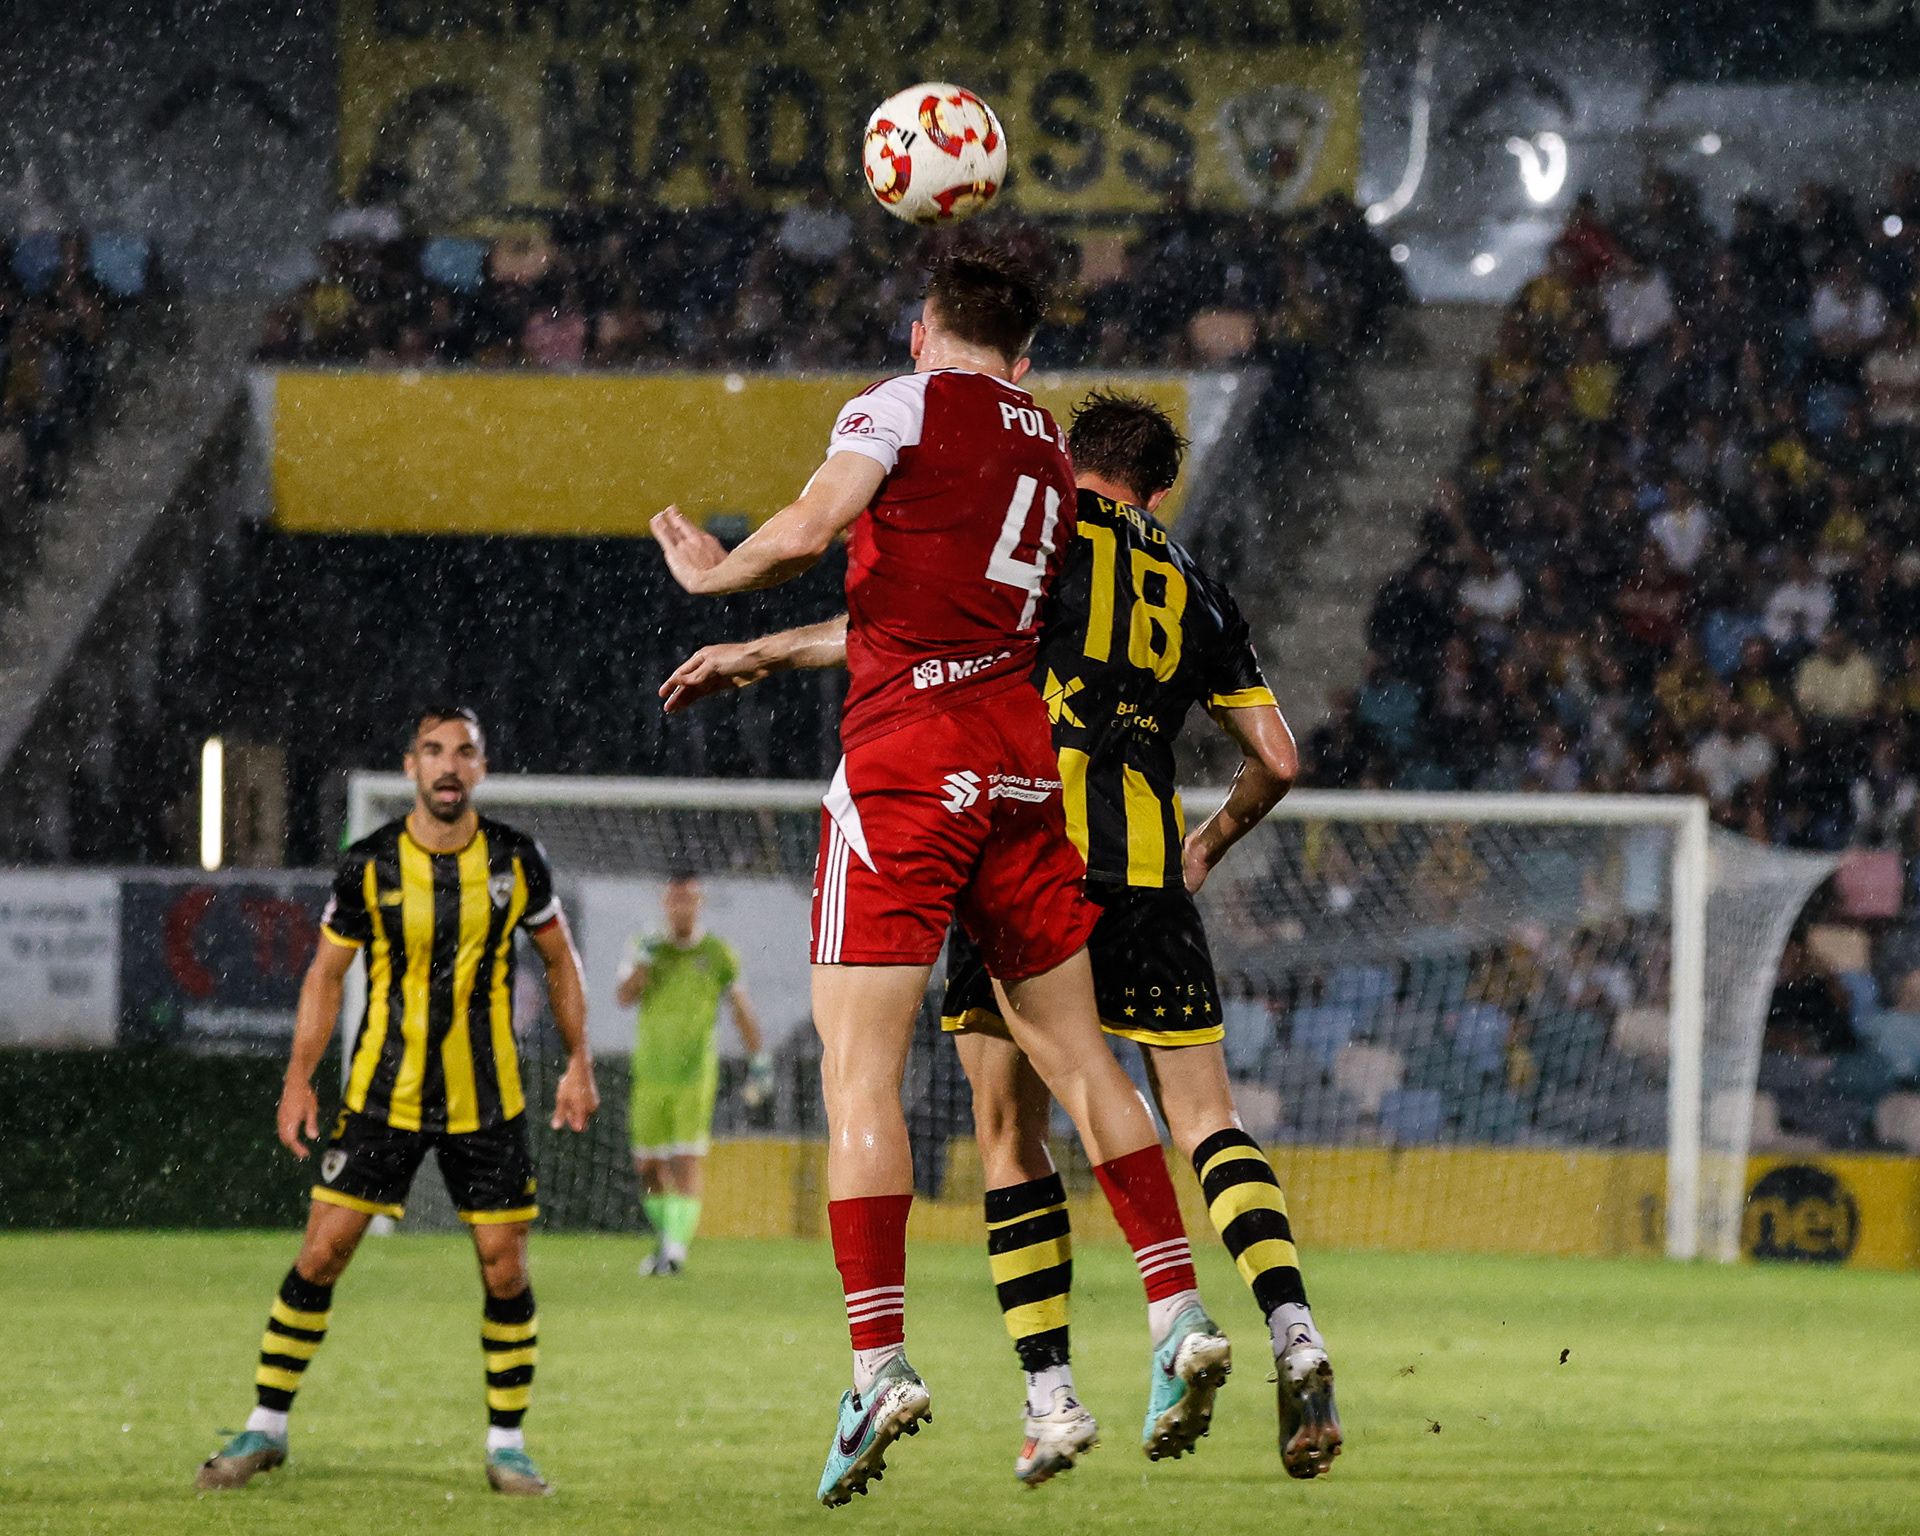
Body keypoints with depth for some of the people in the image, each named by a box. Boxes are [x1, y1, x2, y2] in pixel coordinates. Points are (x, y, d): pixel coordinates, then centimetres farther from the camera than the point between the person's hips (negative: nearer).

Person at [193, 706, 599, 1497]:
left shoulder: (516, 861, -3)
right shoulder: (369, 865, -6)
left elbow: (560, 958, 11)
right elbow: (327, 971, 4)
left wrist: (578, 1063, 7)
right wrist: (300, 1078, -2)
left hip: (486, 1100, 1)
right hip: (382, 1095, -1)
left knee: (505, 1268, -4)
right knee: (321, 1254, -4)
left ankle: (507, 1444, 10)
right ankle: (267, 1428, 8)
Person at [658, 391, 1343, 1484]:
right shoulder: (1200, 594, 19)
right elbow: (1277, 759, 17)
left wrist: (755, 655, 4)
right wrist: (1210, 848, 35)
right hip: (1147, 877, 3)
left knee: (1012, 1139, 6)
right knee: (1206, 1120, 8)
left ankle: (1051, 1394, -1)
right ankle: (1292, 1332, -14)